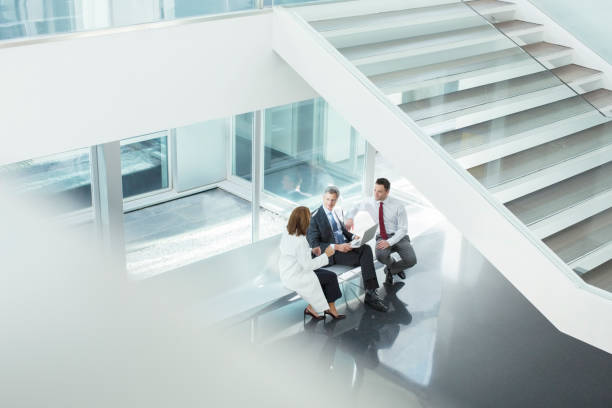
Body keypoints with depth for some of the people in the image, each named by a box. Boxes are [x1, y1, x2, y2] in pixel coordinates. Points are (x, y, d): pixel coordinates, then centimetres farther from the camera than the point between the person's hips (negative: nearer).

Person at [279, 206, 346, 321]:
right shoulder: (300, 240, -28)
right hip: (295, 278, -9)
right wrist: (326, 255, -14)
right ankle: (330, 308, 20)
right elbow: (307, 265, -24)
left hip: (287, 274, 9)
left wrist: (311, 251, 5)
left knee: (325, 274, 14)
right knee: (331, 277, 1)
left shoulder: (287, 232, 0)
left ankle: (311, 308, 14)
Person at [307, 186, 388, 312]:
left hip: (345, 245, 6)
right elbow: (314, 245, -14)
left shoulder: (336, 212, 14)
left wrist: (353, 237, 0)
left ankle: (371, 293, -29)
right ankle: (370, 293, -17)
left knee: (366, 249, -25)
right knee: (364, 259, -25)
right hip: (331, 253, -6)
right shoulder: (315, 217, -8)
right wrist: (336, 247, -25)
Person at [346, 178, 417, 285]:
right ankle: (394, 265, 5)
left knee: (411, 260, -26)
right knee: (380, 255, -35)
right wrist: (350, 218, -9)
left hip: (398, 236, -1)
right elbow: (353, 211, 17)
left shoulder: (397, 205, -9)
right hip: (381, 238, 1)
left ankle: (390, 270, 8)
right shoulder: (368, 203, -1)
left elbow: (403, 229, -9)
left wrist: (389, 242, -23)